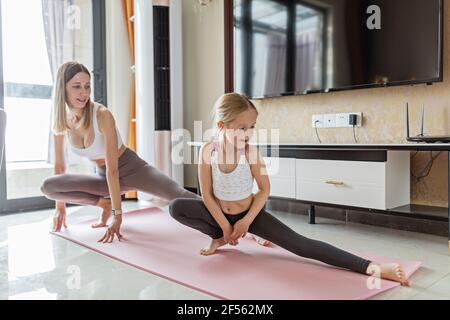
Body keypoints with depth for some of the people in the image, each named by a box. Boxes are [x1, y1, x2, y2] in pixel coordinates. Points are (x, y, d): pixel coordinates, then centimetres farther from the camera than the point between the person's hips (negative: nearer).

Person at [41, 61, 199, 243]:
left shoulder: (102, 115, -23)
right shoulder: (61, 120, -8)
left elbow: (113, 169, -25)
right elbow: (59, 164, 5)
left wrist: (117, 215, -25)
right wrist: (60, 206, 9)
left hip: (130, 168, -5)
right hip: (104, 176, 5)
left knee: (179, 196, -28)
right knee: (48, 187, -14)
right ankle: (106, 203, 0)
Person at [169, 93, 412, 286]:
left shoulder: (250, 152, -16)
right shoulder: (208, 150, -15)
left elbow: (265, 189, -9)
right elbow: (207, 194, -11)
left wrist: (246, 221, -15)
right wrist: (224, 226, -13)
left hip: (249, 213, -2)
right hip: (219, 213, 2)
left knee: (299, 244, -20)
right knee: (176, 207, -19)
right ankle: (220, 238, 1)